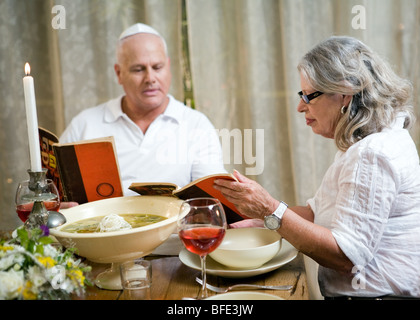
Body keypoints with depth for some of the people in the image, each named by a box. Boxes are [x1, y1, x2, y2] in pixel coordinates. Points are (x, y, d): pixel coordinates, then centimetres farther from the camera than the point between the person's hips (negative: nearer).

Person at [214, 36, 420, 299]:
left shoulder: (374, 154, -19)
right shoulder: (360, 145, 14)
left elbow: (346, 256, -22)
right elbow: (317, 212, 16)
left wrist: (272, 211, -22)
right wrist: (258, 219, 4)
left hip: (379, 294, -9)